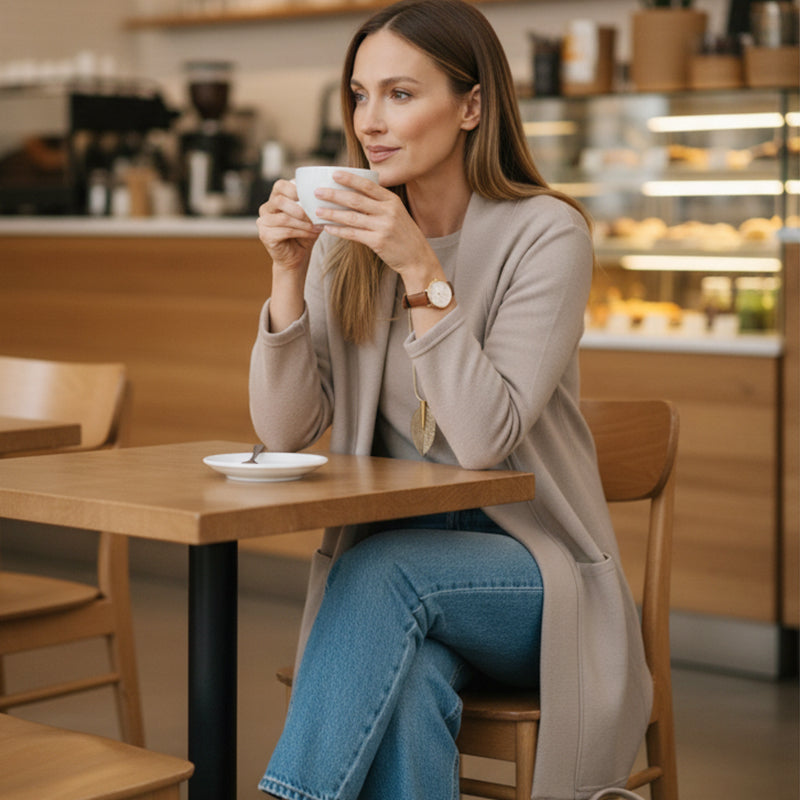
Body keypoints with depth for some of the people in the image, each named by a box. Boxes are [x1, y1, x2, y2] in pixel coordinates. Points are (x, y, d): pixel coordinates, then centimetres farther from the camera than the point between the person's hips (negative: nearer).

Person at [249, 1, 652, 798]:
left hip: (529, 566, -3)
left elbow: (485, 438, -19)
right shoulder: (349, 240, 4)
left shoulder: (544, 234, -10)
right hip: (384, 565, 3)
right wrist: (290, 273, -14)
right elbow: (284, 431, -2)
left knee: (383, 573, -33)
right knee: (407, 688, -31)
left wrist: (422, 270, -26)